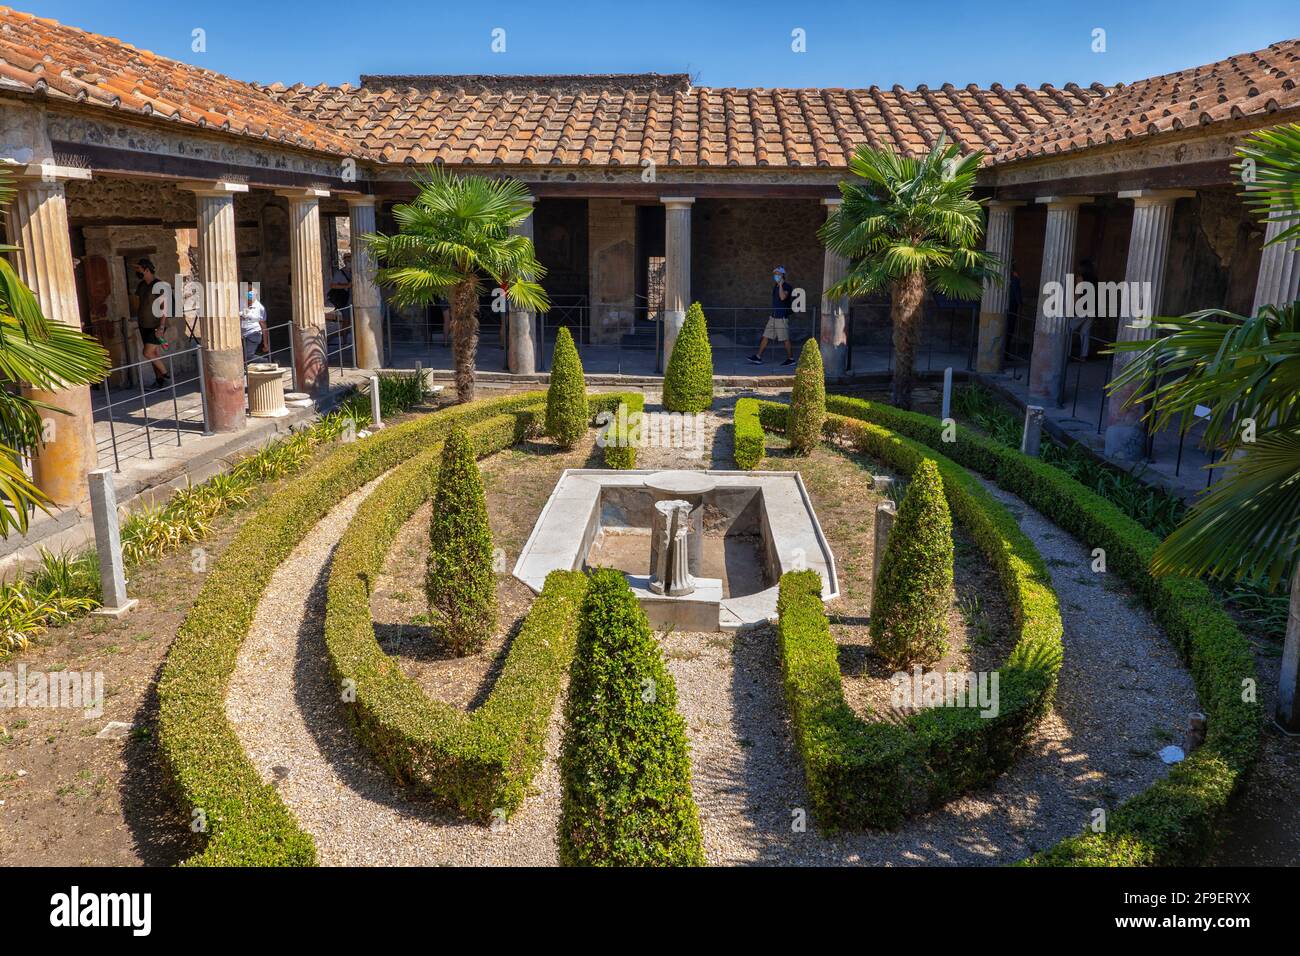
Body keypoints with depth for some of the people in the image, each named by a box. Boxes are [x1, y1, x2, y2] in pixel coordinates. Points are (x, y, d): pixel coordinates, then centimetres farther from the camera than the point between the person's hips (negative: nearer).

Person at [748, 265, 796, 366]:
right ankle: (758, 357, 7)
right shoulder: (775, 286, 15)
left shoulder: (786, 286, -10)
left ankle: (791, 359, 7)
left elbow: (782, 297, -29)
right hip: (773, 317, 8)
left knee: (785, 339, -2)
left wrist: (780, 284, -22)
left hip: (782, 317, -8)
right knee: (765, 337, 5)